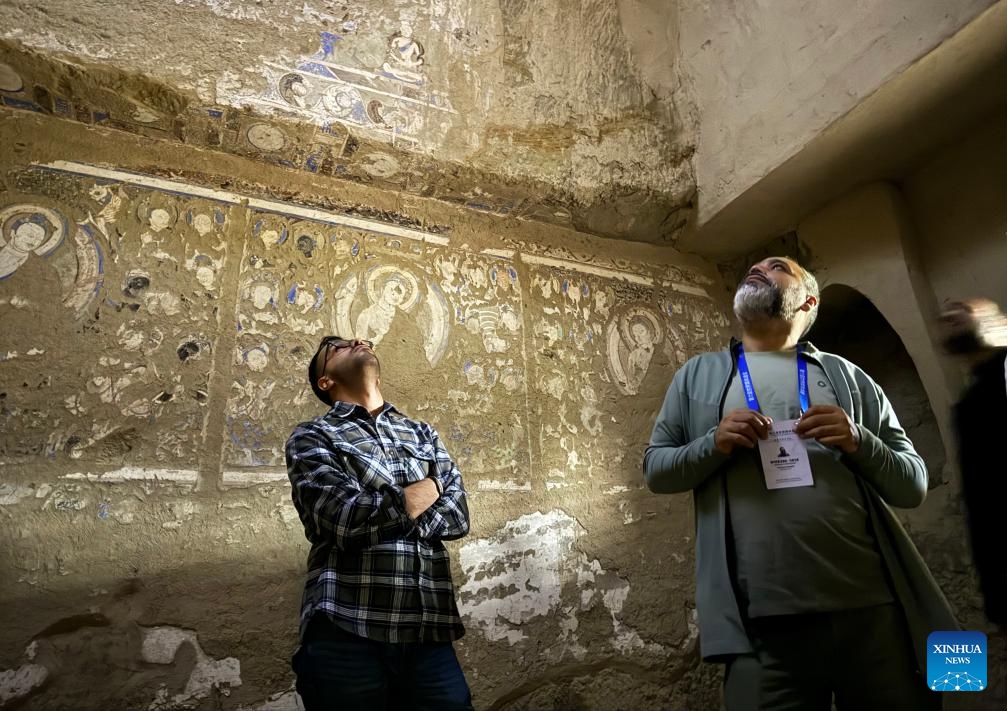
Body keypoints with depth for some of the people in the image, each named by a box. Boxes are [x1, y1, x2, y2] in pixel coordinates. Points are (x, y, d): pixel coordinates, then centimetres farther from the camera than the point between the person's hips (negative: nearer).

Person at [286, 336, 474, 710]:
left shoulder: (423, 433, 17)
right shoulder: (311, 437, 4)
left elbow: (457, 516, 4)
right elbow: (346, 519, -13)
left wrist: (376, 517, -10)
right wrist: (431, 487, 0)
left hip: (429, 631, 4)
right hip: (347, 631, -3)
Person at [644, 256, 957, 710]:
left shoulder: (844, 374, 11)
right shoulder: (696, 375, 10)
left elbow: (914, 486, 10)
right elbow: (655, 469, 8)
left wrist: (858, 441, -11)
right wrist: (713, 444, -11)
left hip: (873, 610, 2)